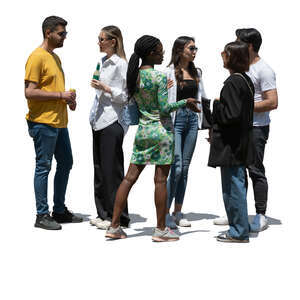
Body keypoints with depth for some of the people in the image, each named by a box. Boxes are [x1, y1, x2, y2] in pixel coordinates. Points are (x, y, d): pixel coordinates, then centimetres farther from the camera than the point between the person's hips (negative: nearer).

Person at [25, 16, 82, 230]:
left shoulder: (55, 57, 18)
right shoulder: (37, 57, -12)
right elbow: (30, 92, -19)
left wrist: (68, 99, 9)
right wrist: (60, 95, -17)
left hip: (60, 121, 10)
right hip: (43, 122, -10)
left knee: (66, 164, 14)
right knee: (43, 167, -3)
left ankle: (59, 210, 24)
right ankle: (42, 215, 4)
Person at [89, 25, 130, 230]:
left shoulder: (121, 64, -11)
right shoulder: (104, 62, 16)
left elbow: (126, 96, -13)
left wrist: (106, 88, -21)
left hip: (113, 122, -9)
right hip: (99, 121, 9)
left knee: (111, 169, -5)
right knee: (99, 168, 10)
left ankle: (118, 217, 2)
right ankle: (104, 214, 18)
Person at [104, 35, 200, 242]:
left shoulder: (134, 76, 6)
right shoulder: (160, 77, -13)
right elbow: (164, 109, -15)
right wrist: (185, 102, -2)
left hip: (142, 130, 6)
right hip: (161, 130, -6)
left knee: (130, 177, 7)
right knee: (161, 180, 1)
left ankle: (115, 226, 9)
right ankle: (161, 229, 8)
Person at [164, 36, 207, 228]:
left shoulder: (196, 72, 14)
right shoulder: (169, 72, -5)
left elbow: (202, 96, 19)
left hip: (192, 119, 6)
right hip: (175, 119, -6)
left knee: (185, 167, 8)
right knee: (177, 167, -13)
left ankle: (178, 213, 15)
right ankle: (165, 213, -3)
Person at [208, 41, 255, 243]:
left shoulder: (232, 82, -18)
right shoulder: (246, 80, 11)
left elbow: (231, 114, -25)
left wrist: (216, 105, -6)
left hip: (231, 145, -10)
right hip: (242, 144, 10)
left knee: (233, 187, -2)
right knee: (239, 185, 16)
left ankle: (239, 232, 5)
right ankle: (240, 228, 25)